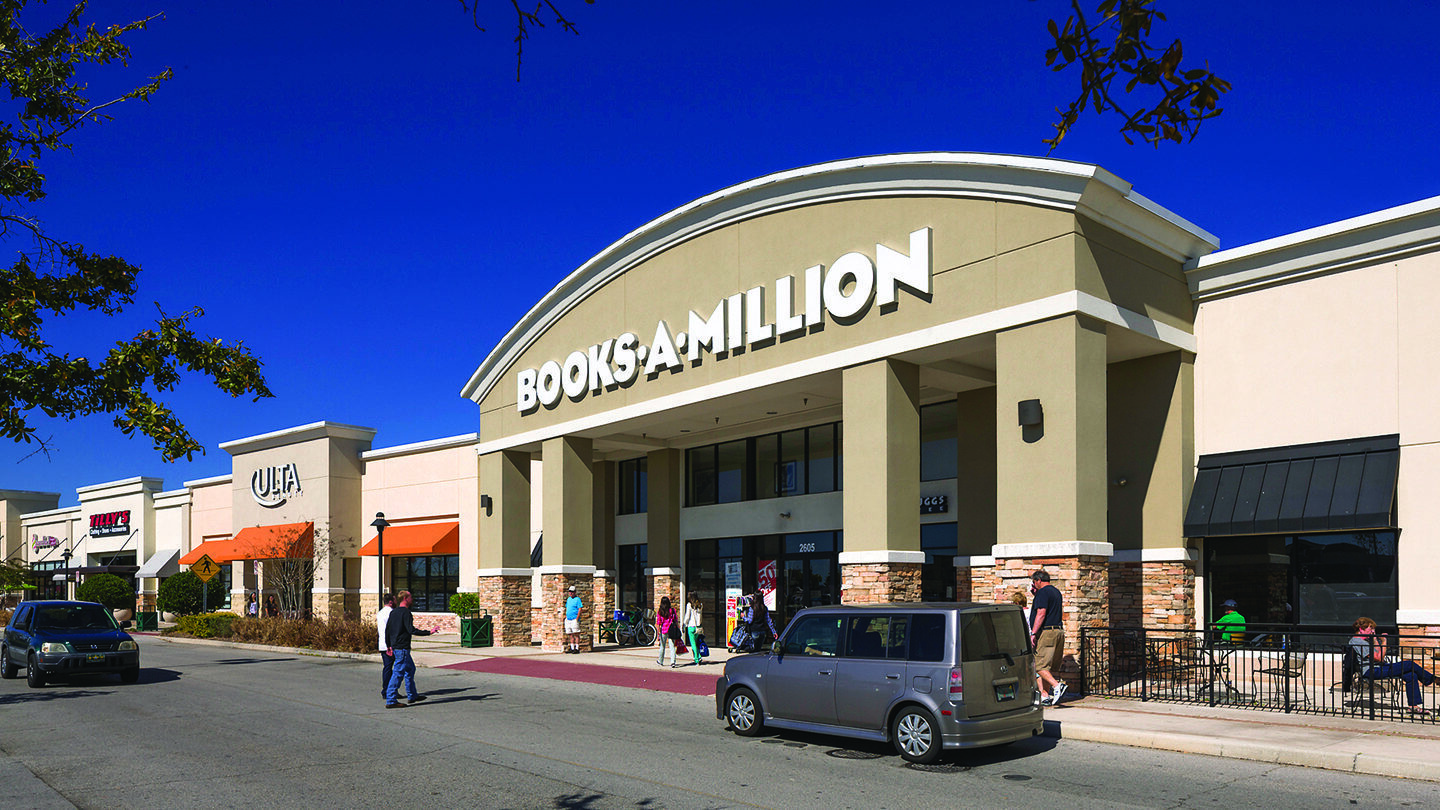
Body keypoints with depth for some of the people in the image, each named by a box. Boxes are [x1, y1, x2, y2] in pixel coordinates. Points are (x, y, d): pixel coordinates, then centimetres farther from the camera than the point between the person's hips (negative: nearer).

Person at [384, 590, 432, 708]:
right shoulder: (405, 612, -15)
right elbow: (411, 630, -22)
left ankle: (412, 696, 26)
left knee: (410, 669, 19)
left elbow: (387, 629, 18)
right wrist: (428, 632, -19)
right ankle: (390, 701, -5)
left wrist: (389, 645, 26)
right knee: (398, 673, -7)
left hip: (395, 646, 10)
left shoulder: (393, 612, 13)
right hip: (402, 647, -10)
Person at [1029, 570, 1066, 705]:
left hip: (1046, 633, -9)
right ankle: (1045, 696, 13)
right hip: (1059, 631, 9)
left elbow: (1041, 613, -19)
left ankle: (1057, 685, -26)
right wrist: (1035, 593, 30)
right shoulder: (1056, 591, 19)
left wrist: (1033, 633, -19)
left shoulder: (1043, 592, -9)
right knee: (1049, 666, 11)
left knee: (1039, 666, -9)